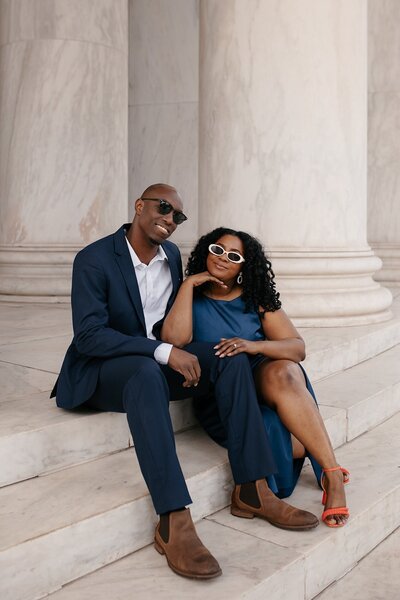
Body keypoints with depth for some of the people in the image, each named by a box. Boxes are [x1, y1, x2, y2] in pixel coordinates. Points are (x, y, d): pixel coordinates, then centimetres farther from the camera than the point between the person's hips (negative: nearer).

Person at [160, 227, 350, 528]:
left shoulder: (257, 300, 12)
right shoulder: (193, 300, 9)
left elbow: (298, 347, 1)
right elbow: (175, 338, -13)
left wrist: (254, 346, -18)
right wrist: (188, 284, -7)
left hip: (264, 382, 1)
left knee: (282, 373, -35)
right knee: (268, 430, -31)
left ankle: (333, 476, -29)